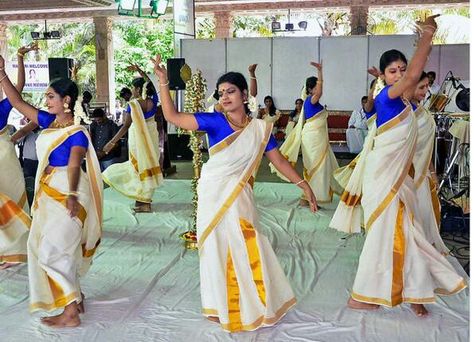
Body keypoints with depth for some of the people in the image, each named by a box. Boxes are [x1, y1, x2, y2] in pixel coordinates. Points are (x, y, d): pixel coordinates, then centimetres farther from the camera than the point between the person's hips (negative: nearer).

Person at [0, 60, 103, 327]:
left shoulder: (77, 133, -15)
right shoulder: (48, 122, 8)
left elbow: (74, 166, -28)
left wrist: (72, 195, -44)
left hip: (66, 195, -9)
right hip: (49, 194, 9)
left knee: (53, 249, -8)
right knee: (62, 249, 16)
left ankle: (71, 313, 1)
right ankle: (74, 297, 31)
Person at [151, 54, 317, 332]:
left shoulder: (260, 128, 0)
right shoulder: (215, 121, -8)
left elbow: (278, 159, 6)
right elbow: (172, 116, -11)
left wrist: (303, 184, 5)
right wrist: (164, 81, -18)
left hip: (240, 195, 2)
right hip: (214, 194, -2)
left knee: (246, 249, 8)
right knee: (220, 248, 8)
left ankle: (253, 305, 30)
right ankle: (221, 307, 26)